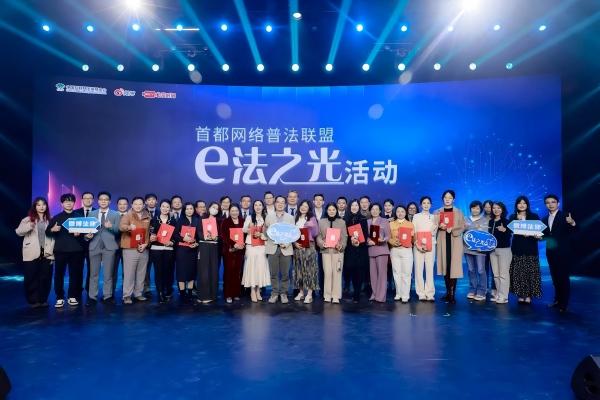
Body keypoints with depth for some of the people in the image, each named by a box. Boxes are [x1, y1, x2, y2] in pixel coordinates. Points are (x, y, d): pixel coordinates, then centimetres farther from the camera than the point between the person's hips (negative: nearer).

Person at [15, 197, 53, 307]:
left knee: (45, 277, 5)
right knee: (31, 277, 0)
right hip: (32, 253, -1)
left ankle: (43, 299, 16)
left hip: (46, 253, 2)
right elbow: (18, 232, -4)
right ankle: (33, 300, 10)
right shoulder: (28, 219, 5)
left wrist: (50, 250, -7)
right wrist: (28, 226, -25)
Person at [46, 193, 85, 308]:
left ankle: (73, 296, 11)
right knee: (59, 274, -1)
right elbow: (47, 232, 7)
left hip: (76, 250, 0)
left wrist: (79, 233, -13)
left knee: (75, 274, 2)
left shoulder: (79, 217, 11)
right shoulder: (56, 218, 10)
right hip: (60, 250, 0)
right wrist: (52, 230, -14)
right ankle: (60, 298, 7)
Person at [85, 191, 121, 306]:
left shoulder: (115, 215, 6)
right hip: (94, 246, 2)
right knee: (93, 273, 6)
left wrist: (111, 226, -23)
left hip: (109, 246, -2)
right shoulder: (91, 214, 12)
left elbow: (118, 230, -4)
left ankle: (108, 296, 11)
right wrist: (87, 236, -12)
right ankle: (92, 297, 13)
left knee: (108, 273, 4)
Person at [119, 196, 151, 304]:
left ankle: (138, 293, 20)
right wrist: (129, 227, -44)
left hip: (143, 249, 4)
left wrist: (146, 244, 1)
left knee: (141, 273, 9)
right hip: (130, 249, -4)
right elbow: (121, 227, -22)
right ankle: (127, 296, 4)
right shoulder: (127, 216, -3)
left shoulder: (147, 217, 10)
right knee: (129, 273, -4)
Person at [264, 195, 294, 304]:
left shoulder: (290, 218, 8)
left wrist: (287, 244, -11)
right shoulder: (269, 217, 9)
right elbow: (265, 232, 7)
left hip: (286, 248, 0)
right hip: (272, 248, 0)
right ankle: (274, 293, 14)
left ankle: (283, 293, 15)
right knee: (273, 273, 3)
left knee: (285, 274, 3)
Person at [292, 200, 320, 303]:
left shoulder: (312, 218, 4)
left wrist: (311, 227, -19)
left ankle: (309, 294, -5)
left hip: (309, 247, -3)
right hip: (297, 247, 3)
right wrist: (294, 242, -7)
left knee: (309, 269, -6)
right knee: (299, 270, 6)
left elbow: (315, 234, -1)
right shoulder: (295, 219, 11)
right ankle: (301, 292, 15)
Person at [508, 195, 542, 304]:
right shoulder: (512, 217, 9)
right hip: (517, 248, 1)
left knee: (530, 271, -3)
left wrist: (538, 236, -19)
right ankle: (520, 295, 8)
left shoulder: (534, 216, 5)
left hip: (530, 248, -1)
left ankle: (528, 295, 4)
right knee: (518, 272, 1)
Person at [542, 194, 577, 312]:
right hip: (550, 252, 6)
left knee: (563, 277, -4)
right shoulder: (544, 219, 11)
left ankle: (564, 303, 2)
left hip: (563, 252, -6)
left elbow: (572, 232, -18)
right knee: (555, 277, 12)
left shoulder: (565, 216, -6)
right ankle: (557, 300, 21)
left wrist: (572, 223, -37)